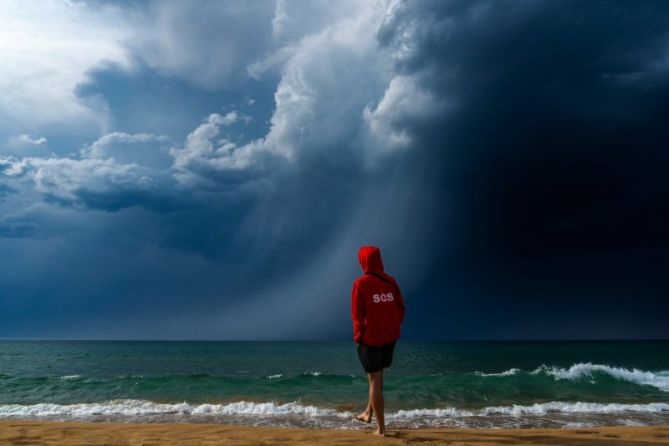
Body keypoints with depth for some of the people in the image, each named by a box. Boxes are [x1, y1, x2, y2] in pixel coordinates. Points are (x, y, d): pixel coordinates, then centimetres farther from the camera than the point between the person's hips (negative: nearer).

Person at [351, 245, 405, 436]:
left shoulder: (360, 284, -12)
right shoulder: (391, 281, 2)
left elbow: (357, 314, -10)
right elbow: (401, 308, 5)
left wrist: (358, 337, 1)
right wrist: (394, 329, 16)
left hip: (370, 338, -5)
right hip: (390, 337, 5)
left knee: (375, 381, 4)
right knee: (377, 376, 23)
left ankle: (381, 427, 10)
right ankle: (368, 413, 35)